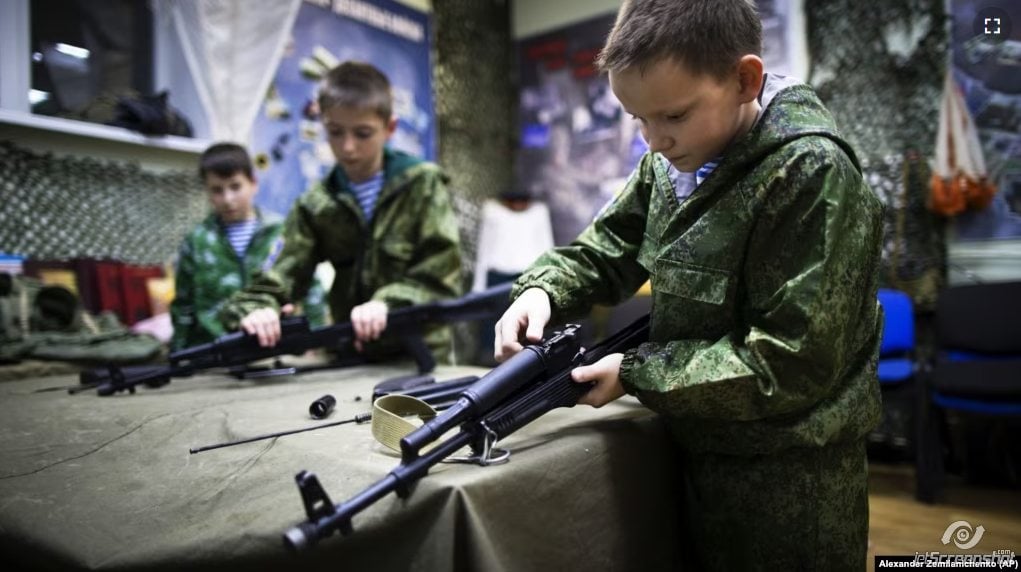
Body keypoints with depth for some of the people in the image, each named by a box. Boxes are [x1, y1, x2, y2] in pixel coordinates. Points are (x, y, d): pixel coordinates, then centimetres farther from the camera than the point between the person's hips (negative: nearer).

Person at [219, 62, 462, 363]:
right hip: (349, 359, 5)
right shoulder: (315, 205, 7)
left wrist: (389, 303, -21)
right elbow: (280, 277, -1)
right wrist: (255, 307, -23)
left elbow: (441, 273, -6)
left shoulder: (423, 185, 1)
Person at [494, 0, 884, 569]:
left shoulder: (812, 176, -24)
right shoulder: (672, 161, -1)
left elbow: (790, 363, -26)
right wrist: (543, 289, -14)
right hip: (698, 449, 7)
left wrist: (635, 374, -22)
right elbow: (609, 246, 7)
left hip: (789, 481, -7)